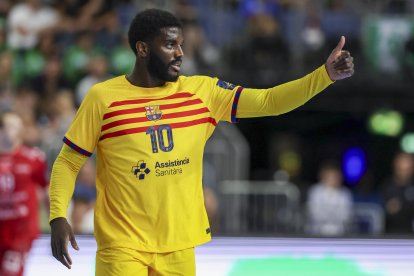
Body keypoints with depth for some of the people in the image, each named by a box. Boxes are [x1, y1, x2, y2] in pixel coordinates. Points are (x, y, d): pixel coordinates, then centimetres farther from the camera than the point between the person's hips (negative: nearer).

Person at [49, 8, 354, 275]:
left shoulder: (201, 92, 3)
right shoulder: (102, 97, -5)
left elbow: (268, 101, -3)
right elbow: (67, 162, 0)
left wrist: (326, 74, -15)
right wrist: (58, 218, -14)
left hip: (179, 245, 3)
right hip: (122, 246, -3)